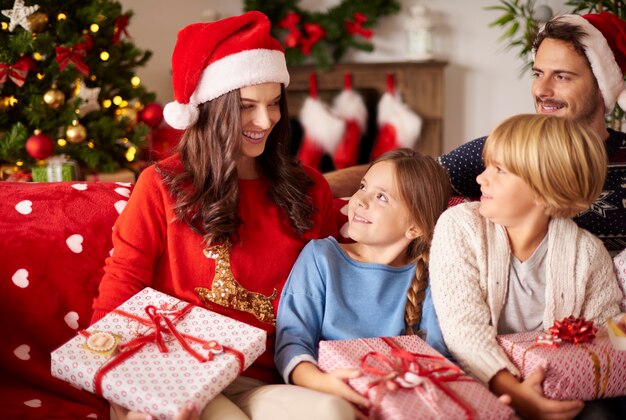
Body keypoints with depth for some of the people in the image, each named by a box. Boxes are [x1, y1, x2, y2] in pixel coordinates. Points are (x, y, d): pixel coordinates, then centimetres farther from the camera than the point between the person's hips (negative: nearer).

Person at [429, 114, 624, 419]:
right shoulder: (458, 225, -6)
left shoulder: (588, 254, -1)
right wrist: (512, 391, -30)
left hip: (554, 391, 1)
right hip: (476, 381, 0)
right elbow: (463, 325, -15)